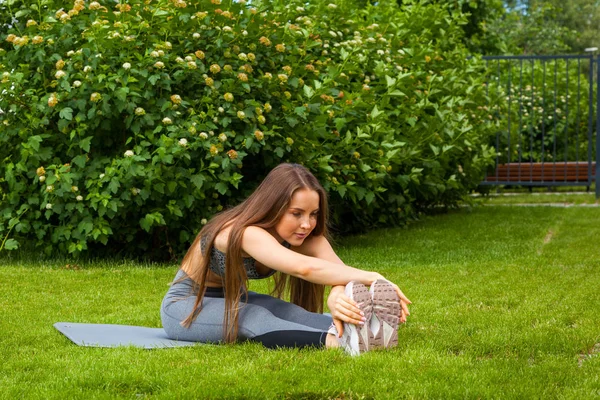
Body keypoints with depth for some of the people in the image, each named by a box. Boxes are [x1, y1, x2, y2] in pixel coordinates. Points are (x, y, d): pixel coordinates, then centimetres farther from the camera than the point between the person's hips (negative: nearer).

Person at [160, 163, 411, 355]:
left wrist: (337, 296, -58)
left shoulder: (304, 235, -15)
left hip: (232, 301, 7)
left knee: (290, 313, -27)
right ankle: (339, 339, -64)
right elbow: (303, 267, -53)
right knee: (253, 320, -38)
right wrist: (371, 278, -58)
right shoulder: (245, 233, -36)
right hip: (186, 307, -7)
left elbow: (338, 269, -35)